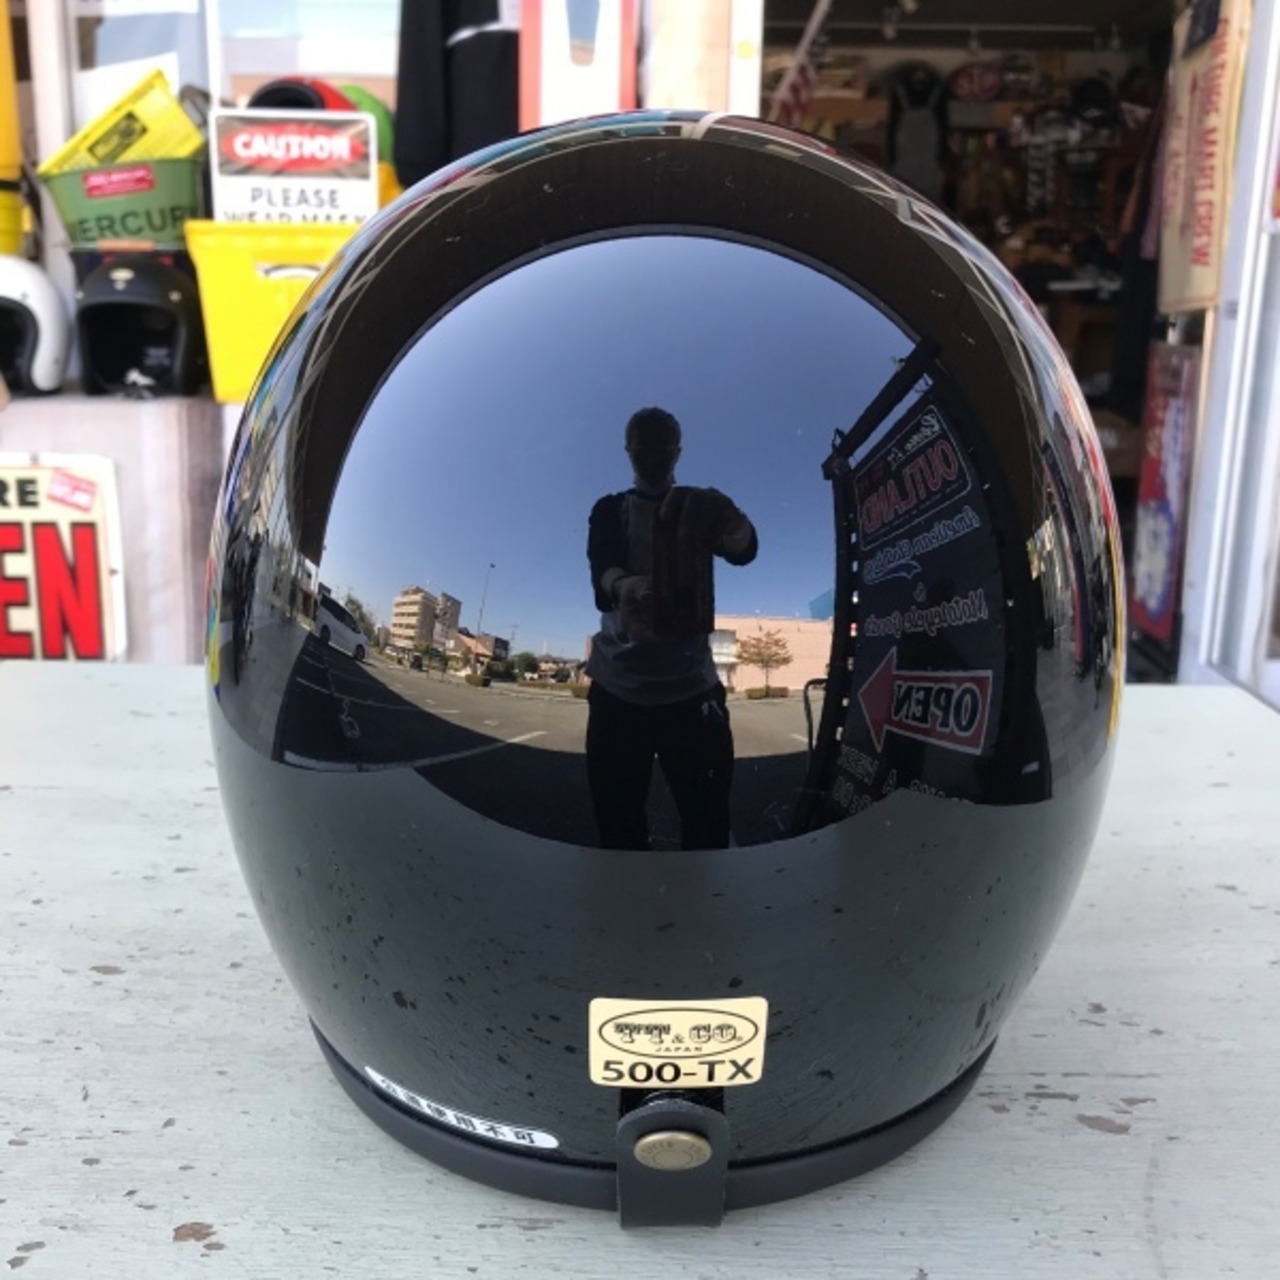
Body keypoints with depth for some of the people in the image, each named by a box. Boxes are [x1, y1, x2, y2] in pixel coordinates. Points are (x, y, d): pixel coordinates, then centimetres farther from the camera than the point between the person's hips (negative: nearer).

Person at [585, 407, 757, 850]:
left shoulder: (699, 507, 10)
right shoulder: (610, 510, 10)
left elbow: (745, 550, -10)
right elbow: (600, 568, -12)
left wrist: (731, 522, -34)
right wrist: (622, 586, -36)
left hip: (691, 684, 0)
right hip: (619, 686, 0)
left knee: (707, 818, -3)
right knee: (617, 820, 0)